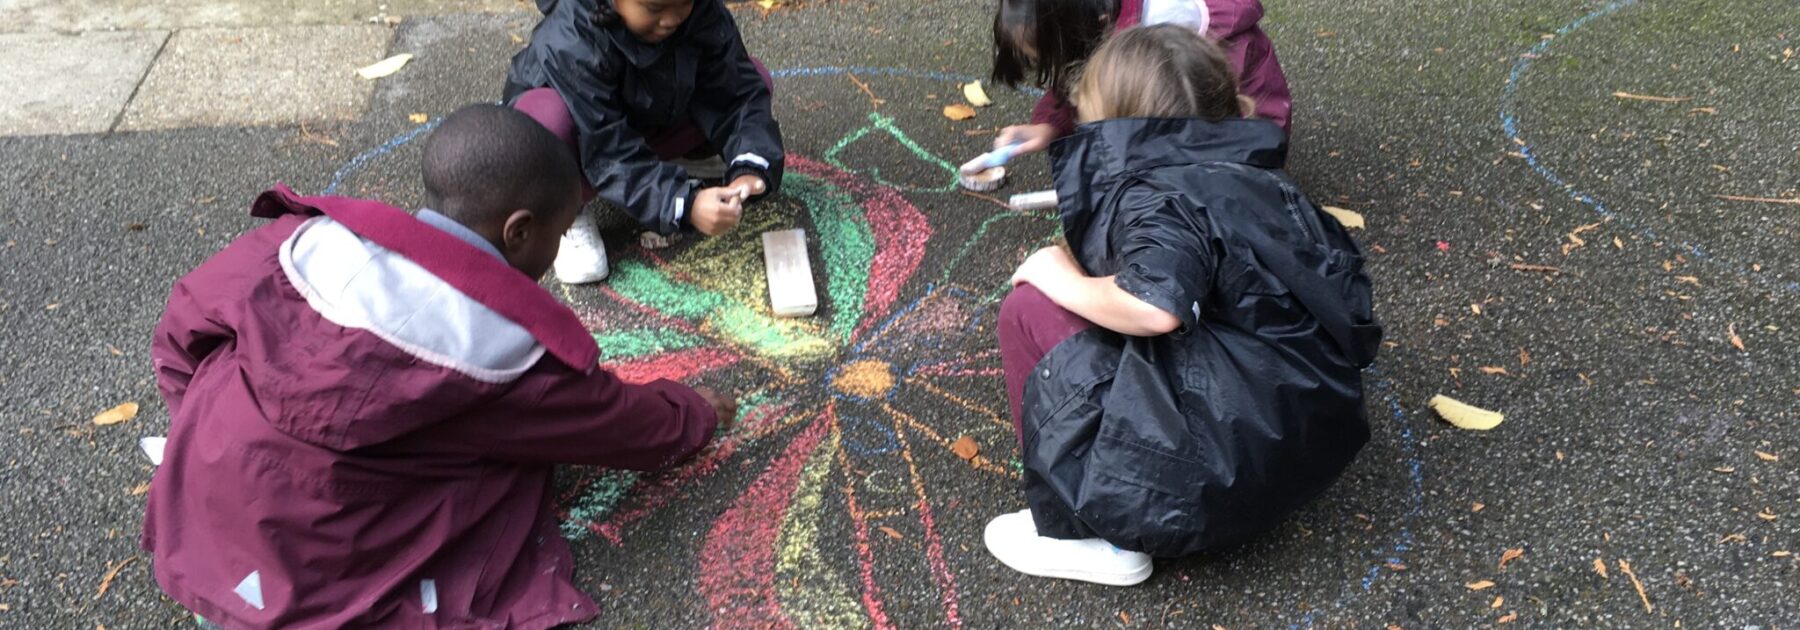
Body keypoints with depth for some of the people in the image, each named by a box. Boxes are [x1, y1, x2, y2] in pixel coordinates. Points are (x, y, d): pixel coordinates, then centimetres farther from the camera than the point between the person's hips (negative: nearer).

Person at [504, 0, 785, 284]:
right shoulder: (572, 44, -38)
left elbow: (737, 91, -23)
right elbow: (607, 154, -39)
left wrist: (749, 167, -41)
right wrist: (685, 204, -50)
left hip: (647, 119, 4)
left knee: (754, 74, -13)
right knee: (549, 117, -40)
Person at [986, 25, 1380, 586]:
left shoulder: (1156, 198, -14)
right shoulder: (1254, 178, 12)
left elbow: (1154, 307, -32)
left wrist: (1060, 278, -12)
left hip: (1224, 474, -9)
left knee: (1029, 310, -6)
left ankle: (1090, 533, 1)